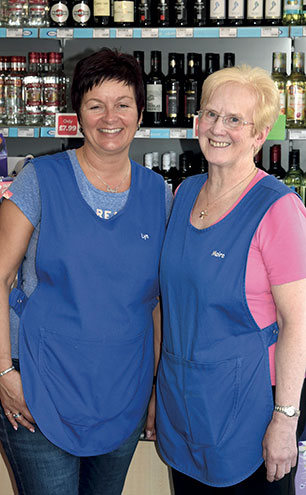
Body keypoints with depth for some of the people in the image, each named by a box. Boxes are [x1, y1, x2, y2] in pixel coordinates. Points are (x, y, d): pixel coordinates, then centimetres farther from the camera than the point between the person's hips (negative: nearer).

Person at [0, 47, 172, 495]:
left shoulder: (158, 193, 3)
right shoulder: (42, 180, -7)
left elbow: (158, 296, 10)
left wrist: (159, 384, 9)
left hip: (123, 397, 4)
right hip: (39, 395, -3)